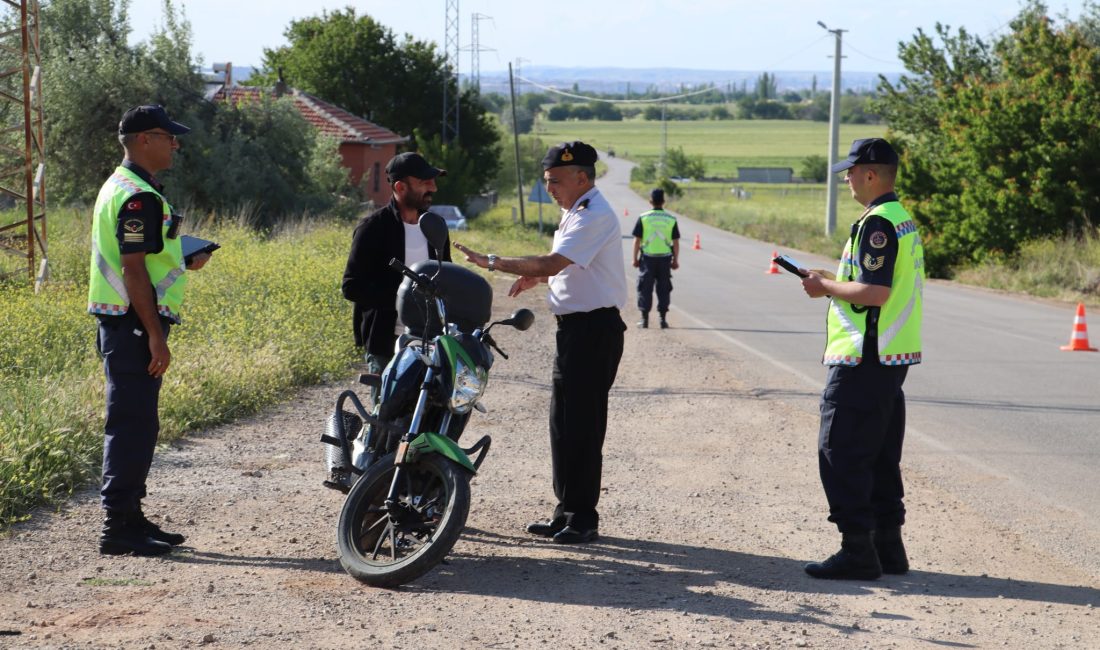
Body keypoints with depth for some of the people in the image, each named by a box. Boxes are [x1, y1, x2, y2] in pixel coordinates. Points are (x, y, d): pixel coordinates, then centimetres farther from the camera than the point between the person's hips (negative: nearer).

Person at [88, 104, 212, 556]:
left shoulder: (119, 188, 18)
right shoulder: (139, 196, -16)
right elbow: (134, 269, -21)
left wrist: (182, 262, 16)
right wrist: (156, 337, -21)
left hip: (120, 322, 11)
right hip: (134, 324, -11)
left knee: (134, 426, 14)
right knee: (132, 425, -8)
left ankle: (130, 518, 21)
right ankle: (118, 527, -5)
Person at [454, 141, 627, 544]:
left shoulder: (594, 217, -17)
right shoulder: (576, 213, 16)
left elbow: (551, 264, -26)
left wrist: (494, 264, -20)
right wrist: (537, 277, 7)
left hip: (593, 329, -10)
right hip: (575, 326, 10)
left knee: (581, 424, -8)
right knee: (563, 421, 13)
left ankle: (583, 518, -2)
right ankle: (566, 511, 21)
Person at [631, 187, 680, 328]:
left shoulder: (643, 217, -4)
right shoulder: (671, 219, 0)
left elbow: (637, 240, -3)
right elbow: (676, 242, 2)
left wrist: (635, 258, 6)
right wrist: (675, 260, 10)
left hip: (647, 257, -1)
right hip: (665, 258, 1)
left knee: (645, 288, 6)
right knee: (663, 289, 8)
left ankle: (645, 318, 6)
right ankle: (663, 319, 7)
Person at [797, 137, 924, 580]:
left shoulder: (877, 224, -16)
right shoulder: (905, 221, 16)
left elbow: (874, 292, -24)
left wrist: (827, 287, -10)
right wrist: (834, 281, 15)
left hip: (863, 360, -10)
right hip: (894, 357, 10)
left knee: (841, 453, -5)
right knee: (881, 456, 14)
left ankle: (858, 551, -5)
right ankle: (888, 548, 19)